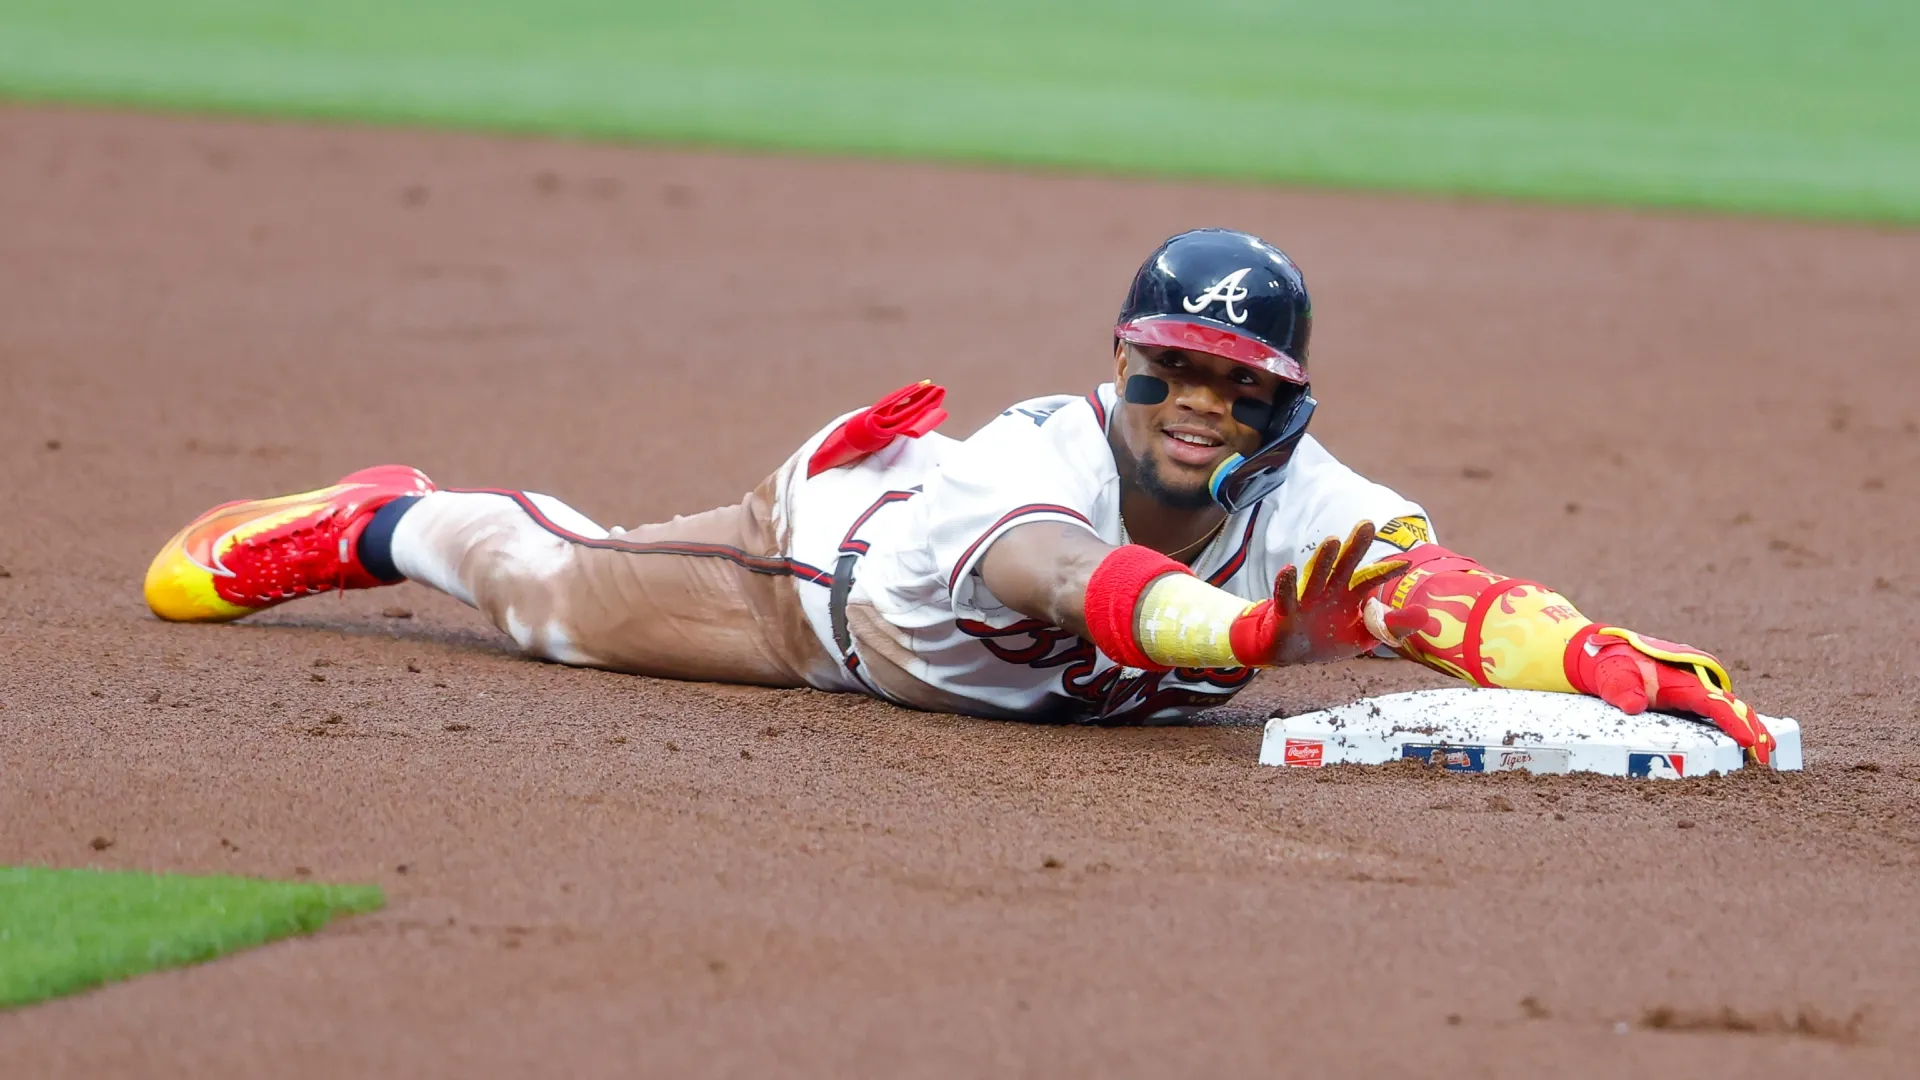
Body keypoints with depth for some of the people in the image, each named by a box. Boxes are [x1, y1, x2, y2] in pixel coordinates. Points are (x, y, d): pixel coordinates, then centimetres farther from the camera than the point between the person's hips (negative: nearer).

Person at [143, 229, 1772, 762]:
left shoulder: (1299, 505, -36)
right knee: (551, 584, 15)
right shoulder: (1055, 455, -45)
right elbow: (1076, 581, -67)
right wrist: (1247, 630, -85)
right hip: (836, 541, -4)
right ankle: (384, 521, 43)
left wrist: (1617, 666, -70)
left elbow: (1452, 597, -52)